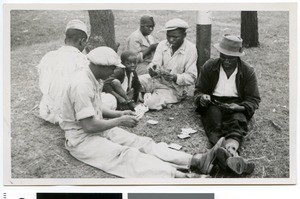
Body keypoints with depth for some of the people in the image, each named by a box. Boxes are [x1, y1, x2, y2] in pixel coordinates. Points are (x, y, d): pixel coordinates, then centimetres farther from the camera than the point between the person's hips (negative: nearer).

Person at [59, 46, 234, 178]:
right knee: (125, 154, -28)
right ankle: (178, 176, -44)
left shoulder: (91, 79, 6)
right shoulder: (82, 85, -25)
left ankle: (196, 161, -20)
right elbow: (89, 126, -26)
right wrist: (120, 121, -16)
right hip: (82, 139, -8)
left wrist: (119, 114, 3)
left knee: (141, 142, -9)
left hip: (99, 129, 8)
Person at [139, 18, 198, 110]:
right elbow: (154, 64, -4)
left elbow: (192, 78, -14)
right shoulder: (162, 44, 0)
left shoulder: (191, 49, -13)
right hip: (157, 79, 4)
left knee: (151, 102, -28)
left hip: (174, 88, -4)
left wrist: (176, 77, -31)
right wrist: (152, 70, -29)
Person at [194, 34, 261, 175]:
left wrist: (240, 107, -20)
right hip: (213, 104, 0)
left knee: (238, 120, -34)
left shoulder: (248, 71, 4)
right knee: (213, 114, -35)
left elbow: (254, 99, 3)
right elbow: (198, 90, 9)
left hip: (236, 107, 0)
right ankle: (231, 153, -58)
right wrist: (201, 98, -16)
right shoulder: (209, 67, 6)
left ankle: (230, 147, -62)